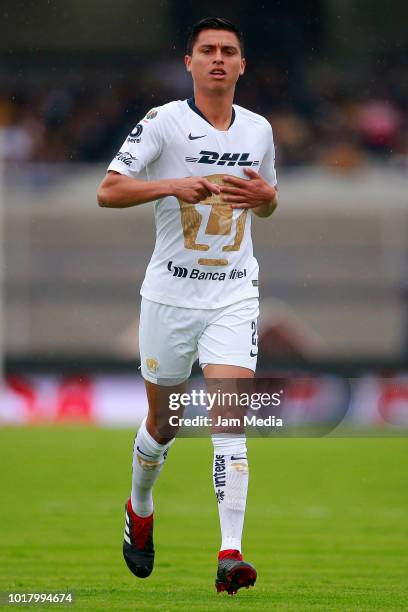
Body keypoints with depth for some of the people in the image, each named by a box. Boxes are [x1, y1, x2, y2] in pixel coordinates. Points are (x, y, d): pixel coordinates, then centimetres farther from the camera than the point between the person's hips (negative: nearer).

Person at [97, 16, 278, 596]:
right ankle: (140, 510, 41)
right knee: (163, 422, 11)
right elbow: (108, 190, -9)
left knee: (230, 417, -14)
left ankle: (231, 553, -20)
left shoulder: (258, 129, 8)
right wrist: (173, 184, -23)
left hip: (234, 296, 2)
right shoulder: (163, 122, -5)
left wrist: (265, 194, -2)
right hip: (171, 293, -2)